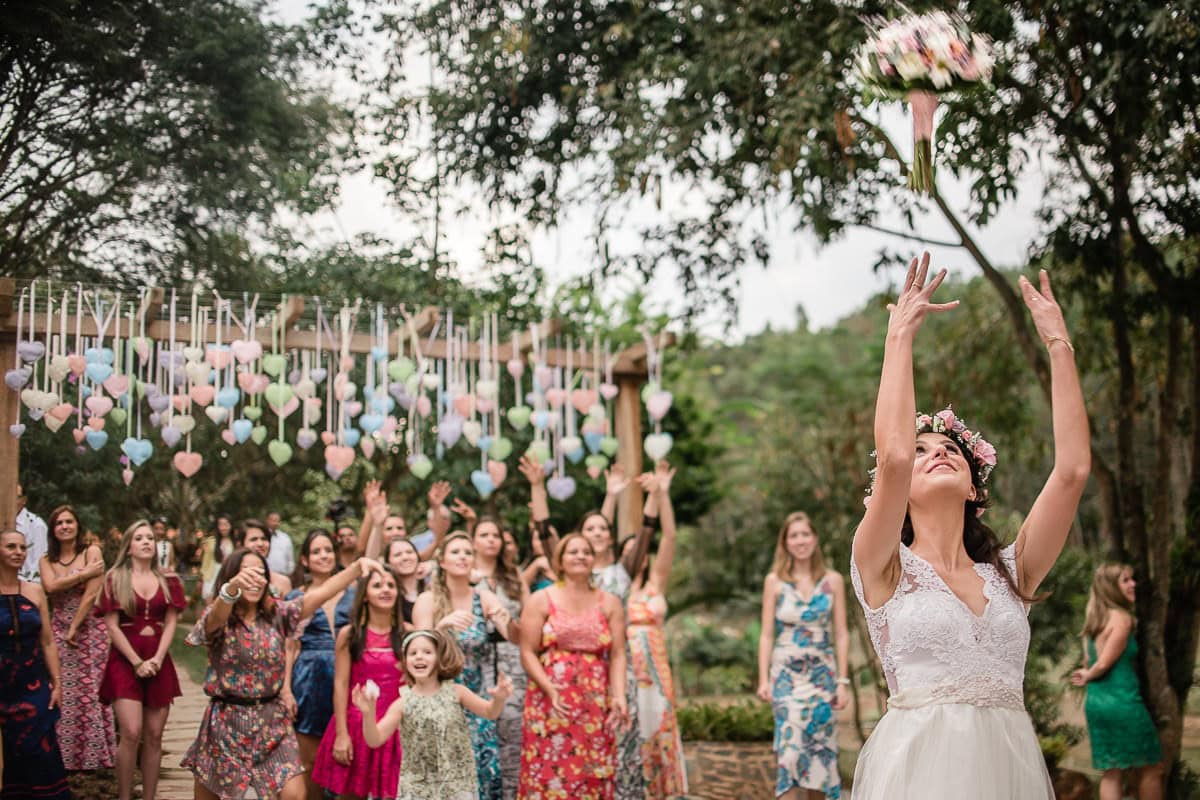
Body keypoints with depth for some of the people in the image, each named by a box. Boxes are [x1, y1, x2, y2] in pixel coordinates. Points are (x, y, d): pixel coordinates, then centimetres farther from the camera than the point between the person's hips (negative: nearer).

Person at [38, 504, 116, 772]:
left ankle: (94, 757, 3)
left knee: (91, 694, -4)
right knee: (63, 697, 1)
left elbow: (92, 594, -9)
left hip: (89, 630, -3)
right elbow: (51, 586, -10)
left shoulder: (92, 552, -2)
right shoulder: (47, 560, 10)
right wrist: (85, 573, -13)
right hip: (59, 634, 3)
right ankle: (67, 759, 7)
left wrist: (75, 628, -10)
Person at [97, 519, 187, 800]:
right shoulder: (115, 578, 2)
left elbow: (170, 624, 5)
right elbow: (112, 626, -4)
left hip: (158, 663, 3)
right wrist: (137, 662, -10)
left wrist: (157, 659, -9)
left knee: (154, 736, 1)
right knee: (131, 733, -14)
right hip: (125, 661, -3)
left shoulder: (168, 580, 10)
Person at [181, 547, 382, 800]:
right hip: (227, 721, -2)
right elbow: (217, 615, -33)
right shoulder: (218, 618, -8)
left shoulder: (276, 614, 2)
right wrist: (232, 587, -56)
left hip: (272, 720, 2)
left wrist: (357, 567, -23)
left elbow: (319, 594, -8)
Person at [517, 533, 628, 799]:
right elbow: (528, 653, -2)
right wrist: (550, 689, -16)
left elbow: (618, 655, 5)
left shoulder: (610, 603, 12)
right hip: (550, 702, -2)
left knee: (593, 777, -1)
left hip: (595, 705, 2)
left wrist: (619, 697, -10)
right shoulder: (541, 600, 6)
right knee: (549, 775, -6)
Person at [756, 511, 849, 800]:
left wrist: (842, 681, -1)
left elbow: (841, 634, 4)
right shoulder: (775, 581, 2)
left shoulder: (833, 581, 4)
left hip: (822, 674, 2)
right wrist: (763, 679, -5)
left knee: (820, 747, 2)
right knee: (791, 743, -11)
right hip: (787, 673, -1)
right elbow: (766, 634, 2)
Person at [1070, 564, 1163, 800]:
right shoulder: (1122, 619, -12)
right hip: (1123, 701, -8)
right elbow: (1104, 664, -14)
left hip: (1096, 701, 8)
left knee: (1111, 772, 8)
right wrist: (1087, 677, 1)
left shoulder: (1095, 620, 13)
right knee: (1150, 768, 8)